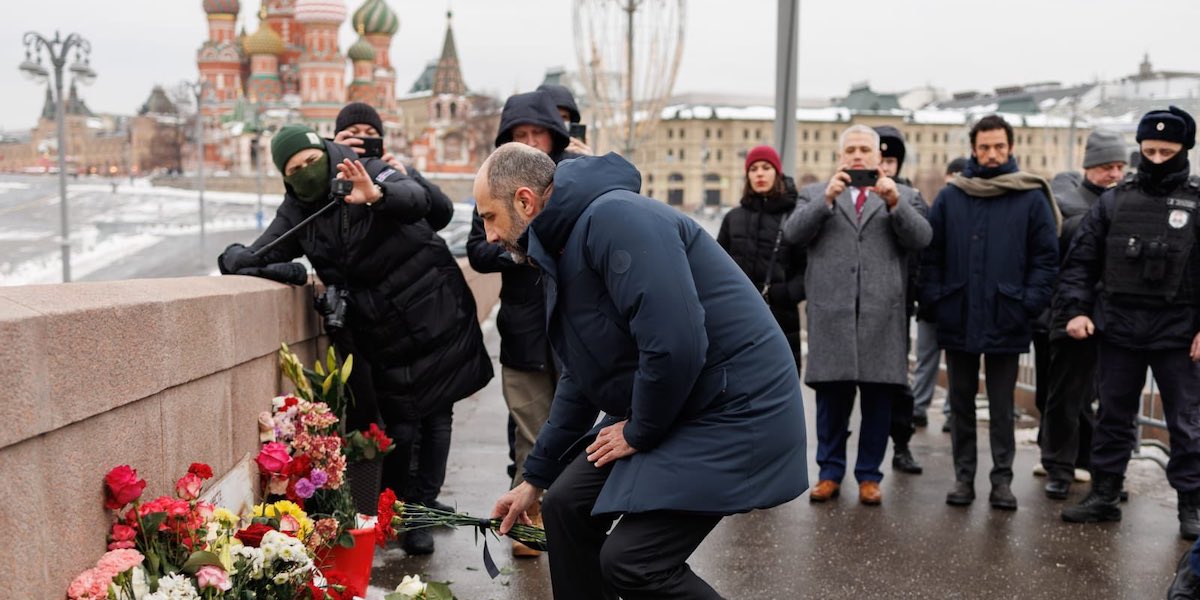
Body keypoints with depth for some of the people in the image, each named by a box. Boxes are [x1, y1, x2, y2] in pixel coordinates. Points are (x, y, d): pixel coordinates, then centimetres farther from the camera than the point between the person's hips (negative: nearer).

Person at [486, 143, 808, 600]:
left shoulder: (614, 218, -21)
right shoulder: (562, 248, 11)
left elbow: (674, 344, -31)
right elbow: (579, 380, 20)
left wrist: (640, 432, -13)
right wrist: (534, 479, 23)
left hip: (734, 410, -10)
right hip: (665, 408, 10)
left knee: (632, 562, -16)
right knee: (566, 505, 10)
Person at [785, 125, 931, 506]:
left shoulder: (902, 197, 14)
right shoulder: (817, 194, 13)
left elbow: (921, 238, -2)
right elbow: (793, 234, -3)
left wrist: (894, 202, -17)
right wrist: (827, 199, -15)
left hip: (882, 315, 1)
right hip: (831, 313, 0)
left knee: (879, 398, 4)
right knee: (831, 396, 5)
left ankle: (869, 474, 16)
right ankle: (830, 471, 18)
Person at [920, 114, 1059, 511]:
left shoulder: (1031, 197, 1)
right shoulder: (950, 197, 5)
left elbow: (1046, 257, 1)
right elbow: (930, 255, 6)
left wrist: (1029, 303, -9)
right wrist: (933, 301, -3)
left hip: (1006, 322, -2)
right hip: (957, 320, 2)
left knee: (1002, 407, 7)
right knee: (961, 404, 10)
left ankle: (1002, 480, 17)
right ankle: (963, 477, 20)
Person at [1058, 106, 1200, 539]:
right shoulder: (1115, 200, 6)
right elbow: (1081, 259, 6)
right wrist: (1075, 309, -5)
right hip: (1118, 329, 2)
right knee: (1113, 416, 12)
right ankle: (1104, 495, 23)